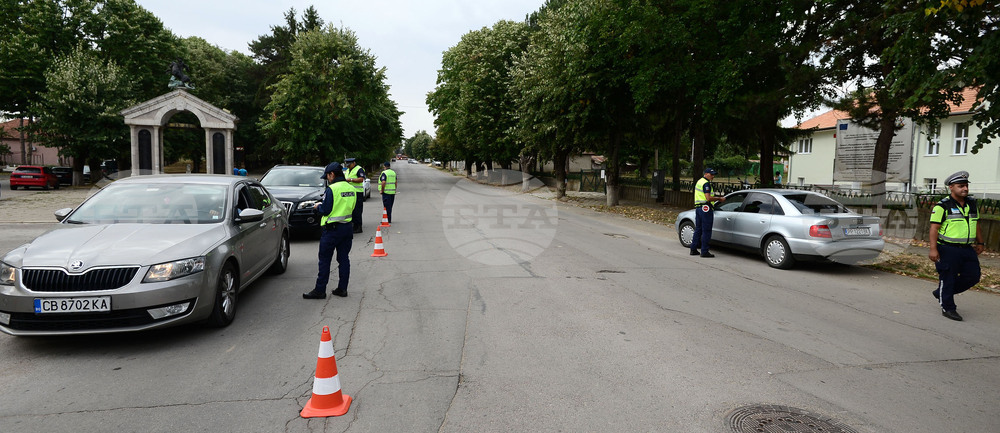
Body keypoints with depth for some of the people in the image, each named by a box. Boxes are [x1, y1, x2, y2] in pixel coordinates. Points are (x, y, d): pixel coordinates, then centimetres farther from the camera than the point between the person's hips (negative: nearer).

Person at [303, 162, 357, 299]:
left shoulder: (332, 189, -16)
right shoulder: (351, 189, 7)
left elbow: (325, 210, -15)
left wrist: (318, 207, 5)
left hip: (332, 229, -7)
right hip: (347, 228, 7)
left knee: (324, 260, 1)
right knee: (344, 259, 12)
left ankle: (319, 290, 5)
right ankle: (342, 289, 16)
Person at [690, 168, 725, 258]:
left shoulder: (699, 181, 18)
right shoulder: (706, 183, -14)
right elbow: (708, 198, -21)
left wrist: (716, 197, 17)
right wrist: (719, 198, -11)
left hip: (698, 207, 10)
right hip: (705, 208, -10)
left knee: (698, 229, 14)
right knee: (706, 231, -5)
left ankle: (693, 249, 16)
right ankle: (704, 252, -4)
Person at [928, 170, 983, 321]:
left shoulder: (972, 203, 11)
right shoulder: (942, 206, -10)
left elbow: (975, 225, 23)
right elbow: (934, 228, -13)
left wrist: (980, 243, 23)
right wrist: (933, 249, -19)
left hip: (967, 249, 7)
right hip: (948, 249, -7)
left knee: (973, 276, 6)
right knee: (948, 278, 0)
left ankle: (941, 293, 22)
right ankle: (948, 308, 11)